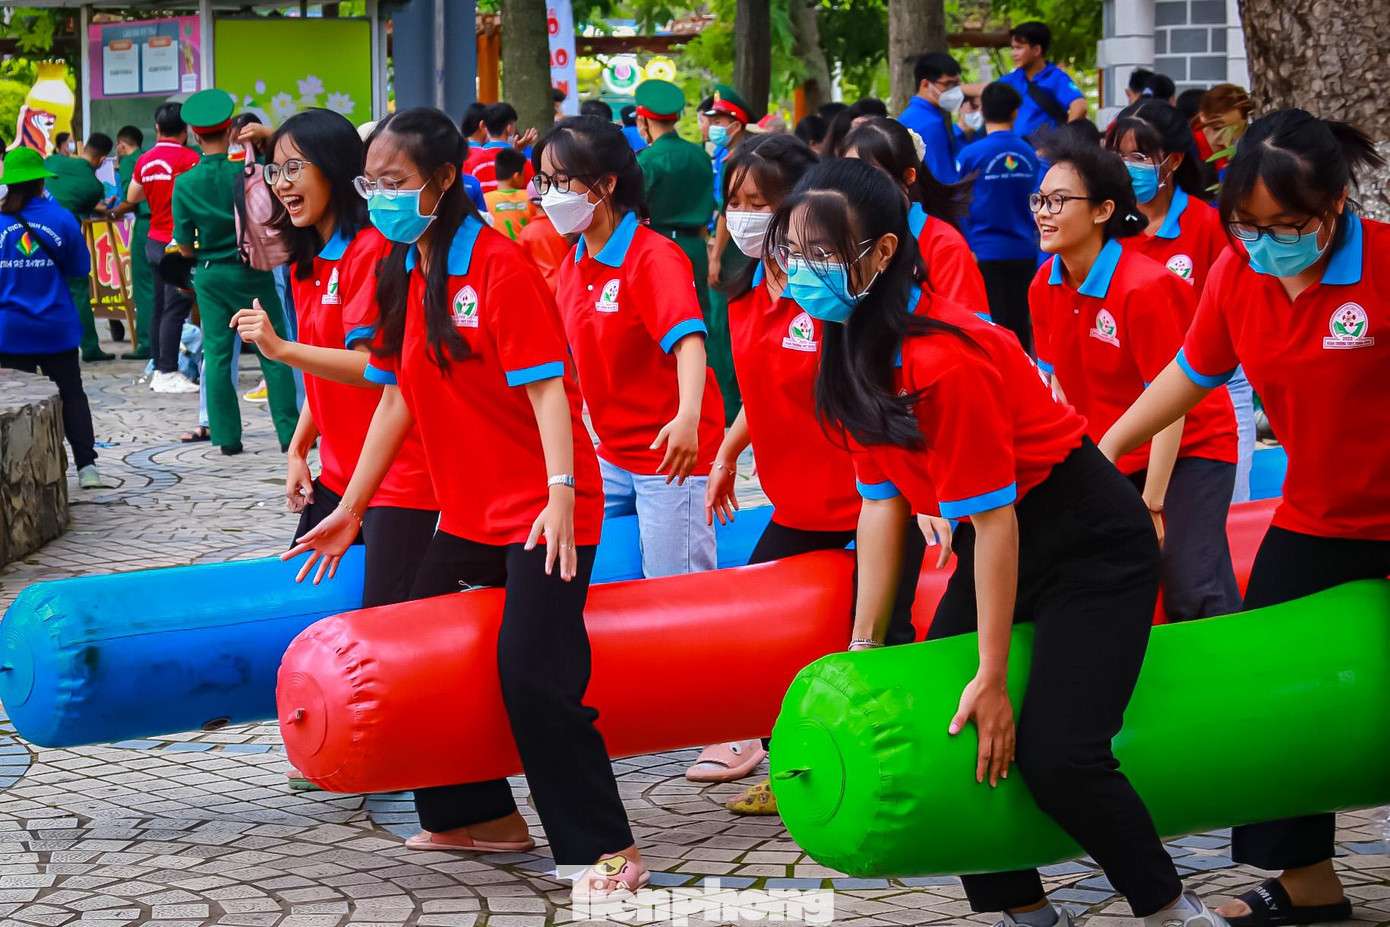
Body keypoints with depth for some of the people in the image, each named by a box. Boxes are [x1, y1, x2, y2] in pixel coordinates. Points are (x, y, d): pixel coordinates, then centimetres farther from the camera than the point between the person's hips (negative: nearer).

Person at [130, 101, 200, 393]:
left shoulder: (145, 160, 8)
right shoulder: (188, 157, -12)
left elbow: (132, 197, 21)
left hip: (155, 241, 7)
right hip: (178, 243, -7)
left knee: (160, 308, 12)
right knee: (175, 309, -7)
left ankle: (159, 370, 15)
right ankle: (167, 373, -8)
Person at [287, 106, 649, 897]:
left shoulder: (499, 266, -15)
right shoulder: (404, 276, 8)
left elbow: (546, 386, -19)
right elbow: (398, 397, 13)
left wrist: (561, 493, -28)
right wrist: (351, 509, 14)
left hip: (543, 512, -9)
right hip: (468, 513, 9)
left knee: (534, 670, -17)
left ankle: (610, 850, -9)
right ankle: (484, 817, 28)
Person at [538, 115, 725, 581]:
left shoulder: (654, 257, -16)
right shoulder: (574, 264, 8)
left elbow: (687, 340, -32)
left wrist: (688, 418, -48)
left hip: (672, 456, -8)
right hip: (613, 454, 8)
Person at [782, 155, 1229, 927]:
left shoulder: (942, 359, -29)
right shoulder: (856, 347, -2)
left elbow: (992, 517, -27)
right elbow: (883, 500, 3)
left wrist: (993, 677, -24)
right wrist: (864, 644, 2)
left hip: (1092, 545, -9)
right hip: (1000, 544, 9)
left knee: (1054, 754, -19)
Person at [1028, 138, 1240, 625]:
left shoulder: (1144, 288, -23)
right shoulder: (1045, 287, -2)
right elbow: (1060, 385, 7)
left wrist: (1151, 505, -21)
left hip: (1188, 449, -6)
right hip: (1109, 457, 6)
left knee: (1194, 595, -18)